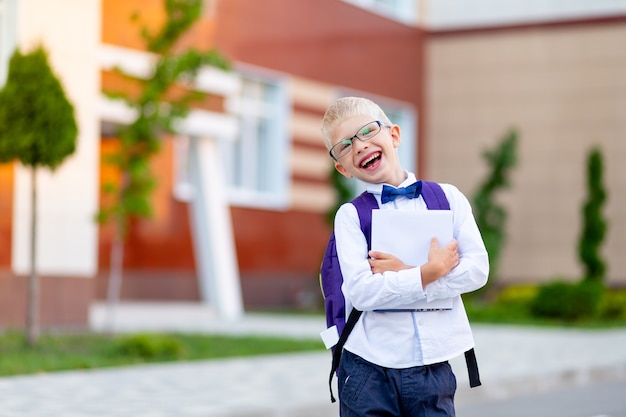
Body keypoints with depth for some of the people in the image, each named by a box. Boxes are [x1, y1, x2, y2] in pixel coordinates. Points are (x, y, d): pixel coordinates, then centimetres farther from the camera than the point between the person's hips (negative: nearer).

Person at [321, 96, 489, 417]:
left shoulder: (447, 197, 5)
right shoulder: (350, 215, 0)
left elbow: (477, 269, -4)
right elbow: (362, 292, -13)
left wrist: (406, 273, -12)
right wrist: (430, 271, -16)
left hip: (433, 366, 1)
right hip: (369, 368, -1)